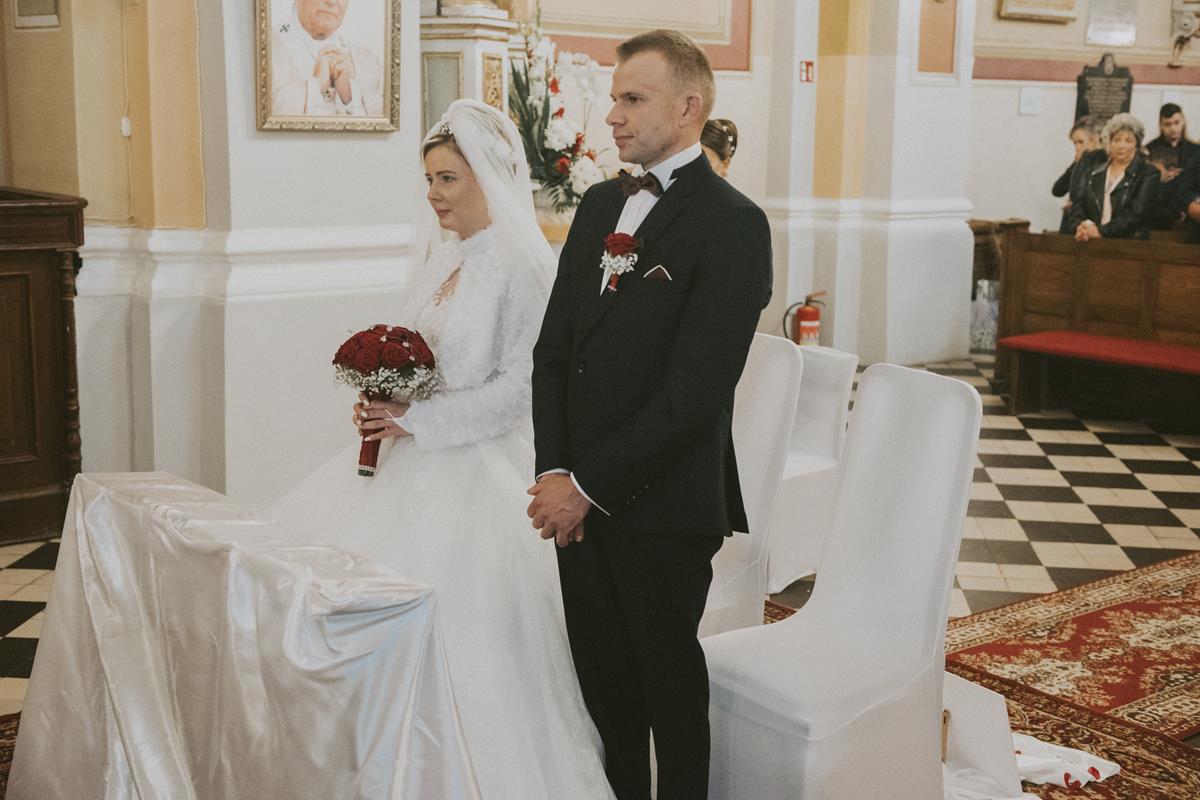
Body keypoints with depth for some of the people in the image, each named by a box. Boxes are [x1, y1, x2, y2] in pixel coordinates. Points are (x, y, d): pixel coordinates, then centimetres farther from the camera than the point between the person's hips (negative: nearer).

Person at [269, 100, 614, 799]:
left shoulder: (525, 264, -13)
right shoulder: (445, 260, 13)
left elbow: (520, 387, -18)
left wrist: (418, 421, -20)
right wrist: (384, 406, 2)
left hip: (478, 472, -9)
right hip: (412, 460, 9)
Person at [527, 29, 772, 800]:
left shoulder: (733, 223, -12)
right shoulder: (600, 203, 10)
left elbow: (694, 390, -18)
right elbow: (553, 347, 8)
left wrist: (590, 487, -15)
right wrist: (554, 471, -4)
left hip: (665, 510, -6)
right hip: (582, 502, 6)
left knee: (670, 685, 12)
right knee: (603, 682, 15)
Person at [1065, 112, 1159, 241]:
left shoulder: (1148, 174, 4)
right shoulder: (1091, 163, 13)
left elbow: (1135, 215, -8)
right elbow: (1077, 201, 5)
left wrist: (1101, 231, -18)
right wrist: (1080, 226, -13)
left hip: (1128, 243, -3)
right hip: (1087, 240, 3)